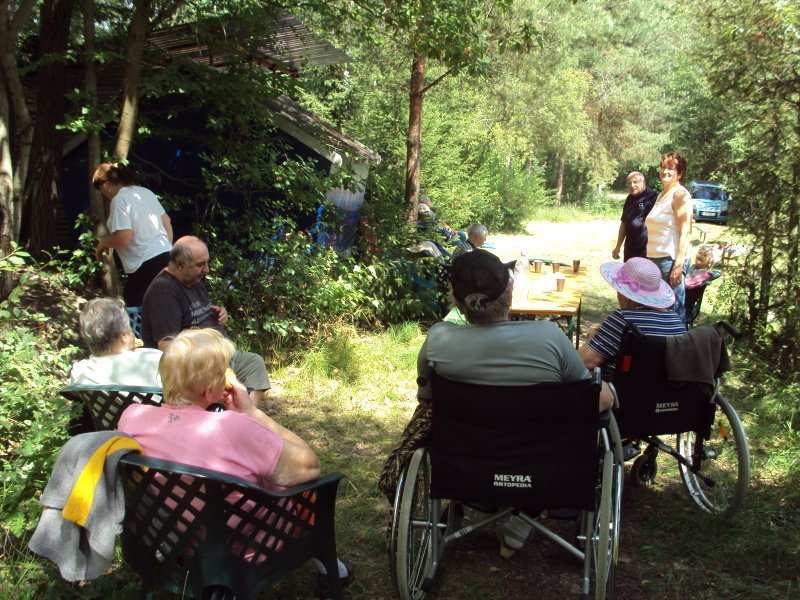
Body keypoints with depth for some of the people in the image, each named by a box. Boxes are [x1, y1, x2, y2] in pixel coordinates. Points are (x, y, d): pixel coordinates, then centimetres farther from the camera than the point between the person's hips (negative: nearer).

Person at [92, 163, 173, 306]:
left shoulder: (120, 199, -12)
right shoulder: (145, 192, 13)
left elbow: (124, 238, -20)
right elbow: (166, 221, 18)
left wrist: (103, 242, 0)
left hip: (147, 265, -9)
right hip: (165, 256, 9)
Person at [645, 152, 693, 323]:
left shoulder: (680, 195, -9)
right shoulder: (662, 195, 17)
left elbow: (684, 234, -16)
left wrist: (678, 265, -22)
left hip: (670, 260, -9)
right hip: (654, 258, 9)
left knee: (673, 310, -5)